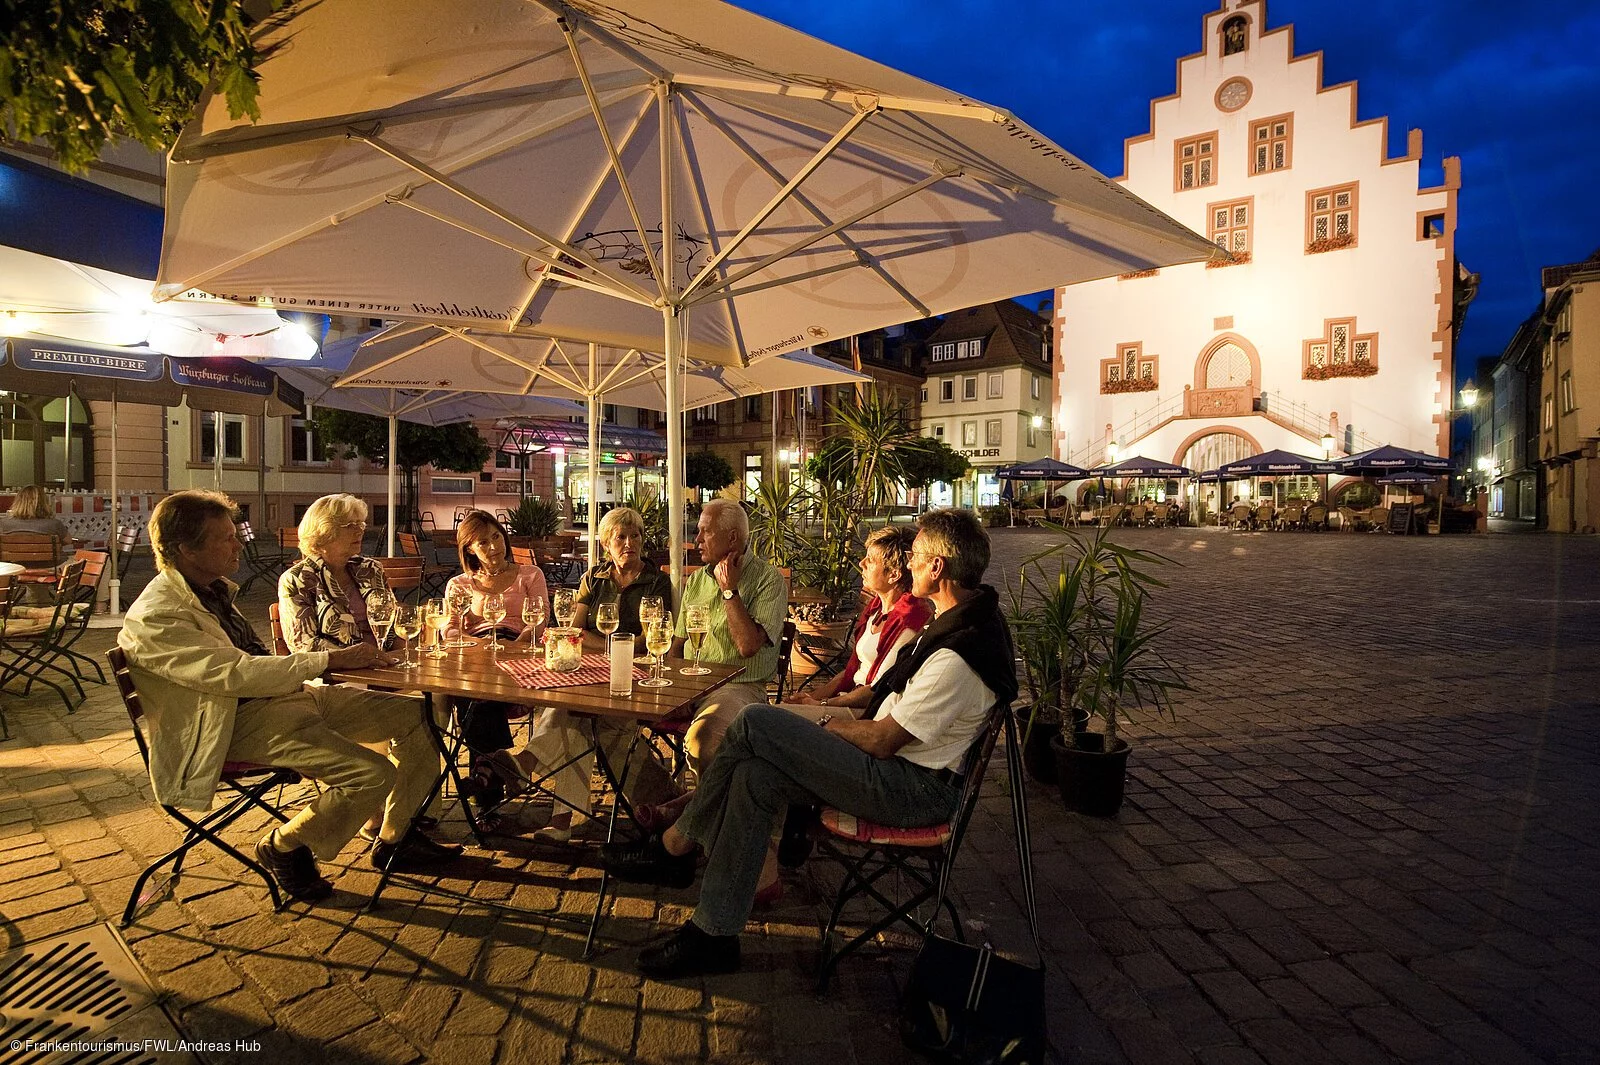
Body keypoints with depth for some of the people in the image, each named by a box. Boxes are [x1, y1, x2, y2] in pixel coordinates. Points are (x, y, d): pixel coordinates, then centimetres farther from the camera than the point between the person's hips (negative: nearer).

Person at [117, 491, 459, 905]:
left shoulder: (212, 588, 14)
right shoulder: (154, 617, -15)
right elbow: (236, 673, -25)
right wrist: (331, 660, -23)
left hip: (290, 693, 9)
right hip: (244, 720, -9)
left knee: (418, 715, -1)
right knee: (373, 773, -27)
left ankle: (395, 839, 12)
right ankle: (283, 847, 3)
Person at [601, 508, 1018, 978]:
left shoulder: (956, 657, -27)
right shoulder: (973, 613, 5)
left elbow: (882, 742, -22)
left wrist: (838, 727, -1)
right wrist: (849, 717, 8)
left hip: (911, 789, -10)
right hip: (905, 764, 10)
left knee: (756, 724, -17)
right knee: (754, 775, -4)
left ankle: (674, 847, 0)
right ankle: (713, 934, 6)